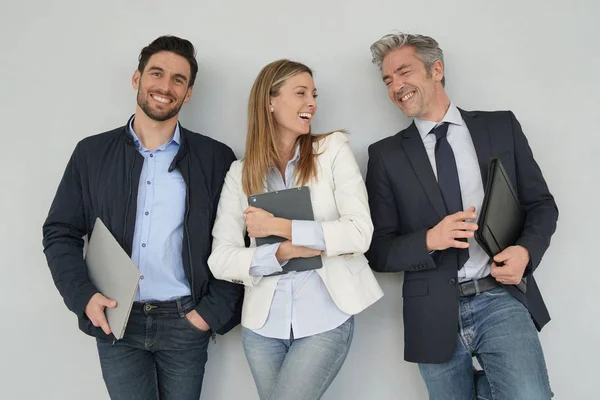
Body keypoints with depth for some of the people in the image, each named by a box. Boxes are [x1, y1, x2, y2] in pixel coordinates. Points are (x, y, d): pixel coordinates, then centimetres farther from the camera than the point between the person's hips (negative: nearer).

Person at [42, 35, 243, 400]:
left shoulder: (215, 159, -2)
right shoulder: (92, 153, 3)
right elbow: (60, 233, 5)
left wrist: (214, 309, -7)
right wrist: (83, 296, -8)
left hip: (185, 323, 0)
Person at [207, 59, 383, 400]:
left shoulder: (333, 150, -2)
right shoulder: (241, 173, 2)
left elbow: (360, 232, -13)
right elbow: (220, 260, -5)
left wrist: (281, 227, -15)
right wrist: (282, 252, -19)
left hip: (326, 321, -2)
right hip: (263, 325, 3)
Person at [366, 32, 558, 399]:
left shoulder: (501, 127, 7)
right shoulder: (386, 155, 4)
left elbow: (542, 204, 10)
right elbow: (378, 251, 2)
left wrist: (526, 250, -9)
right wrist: (429, 240, -16)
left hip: (502, 299, 0)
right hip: (435, 314, 1)